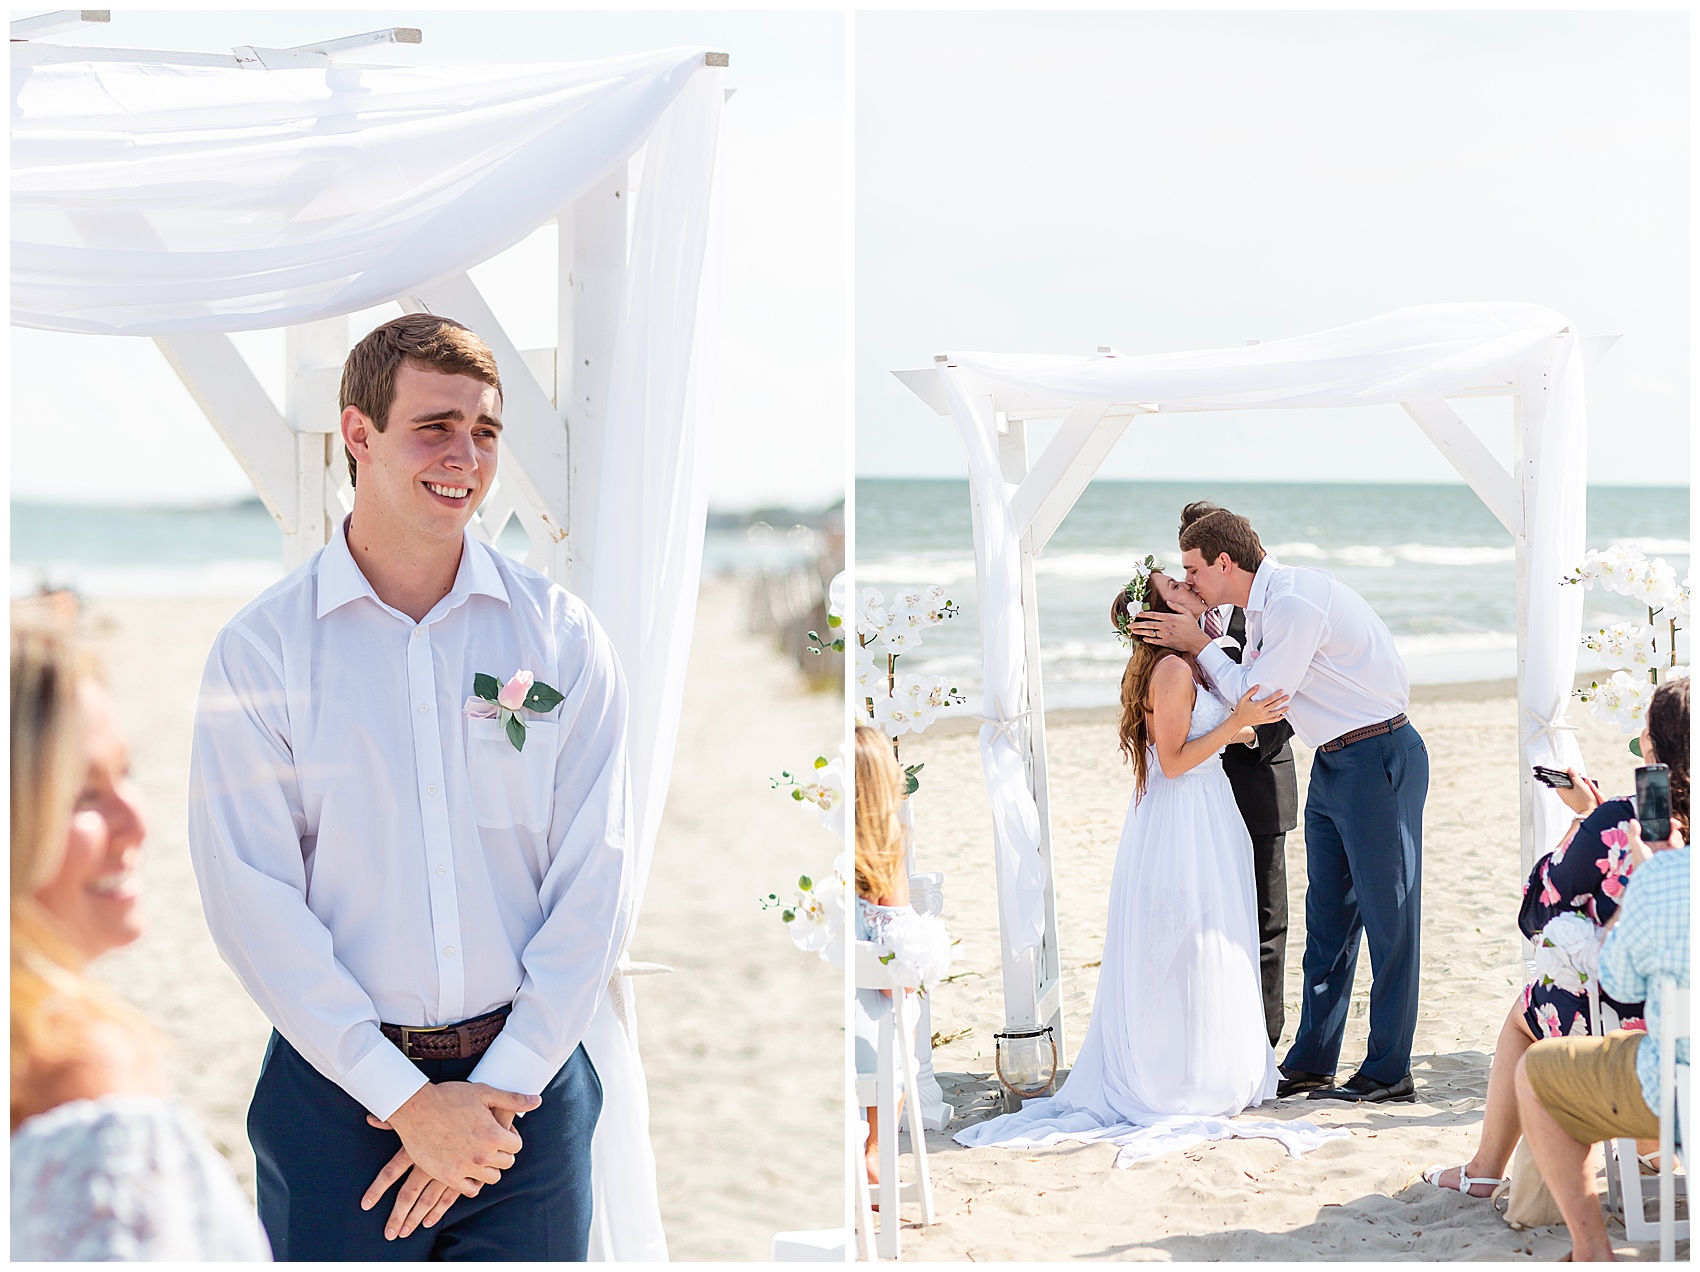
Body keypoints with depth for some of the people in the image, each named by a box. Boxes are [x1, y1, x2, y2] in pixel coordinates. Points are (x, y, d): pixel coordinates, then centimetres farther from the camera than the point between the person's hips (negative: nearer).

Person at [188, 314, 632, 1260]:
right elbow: (252, 898, -9)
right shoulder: (259, 650, -3)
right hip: (338, 1091, -1)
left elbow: (598, 875, -2)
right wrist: (408, 1101, -14)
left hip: (529, 1084, 1)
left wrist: (500, 1087, -10)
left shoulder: (561, 634, 2)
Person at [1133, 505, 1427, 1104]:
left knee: (1388, 917, -2)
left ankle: (1389, 1071, 4)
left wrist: (1199, 646, -7)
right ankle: (1310, 1064, 20)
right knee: (1326, 918, 13)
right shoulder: (1264, 607, 10)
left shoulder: (1296, 602, -20)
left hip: (1378, 759, -10)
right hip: (1333, 764, 10)